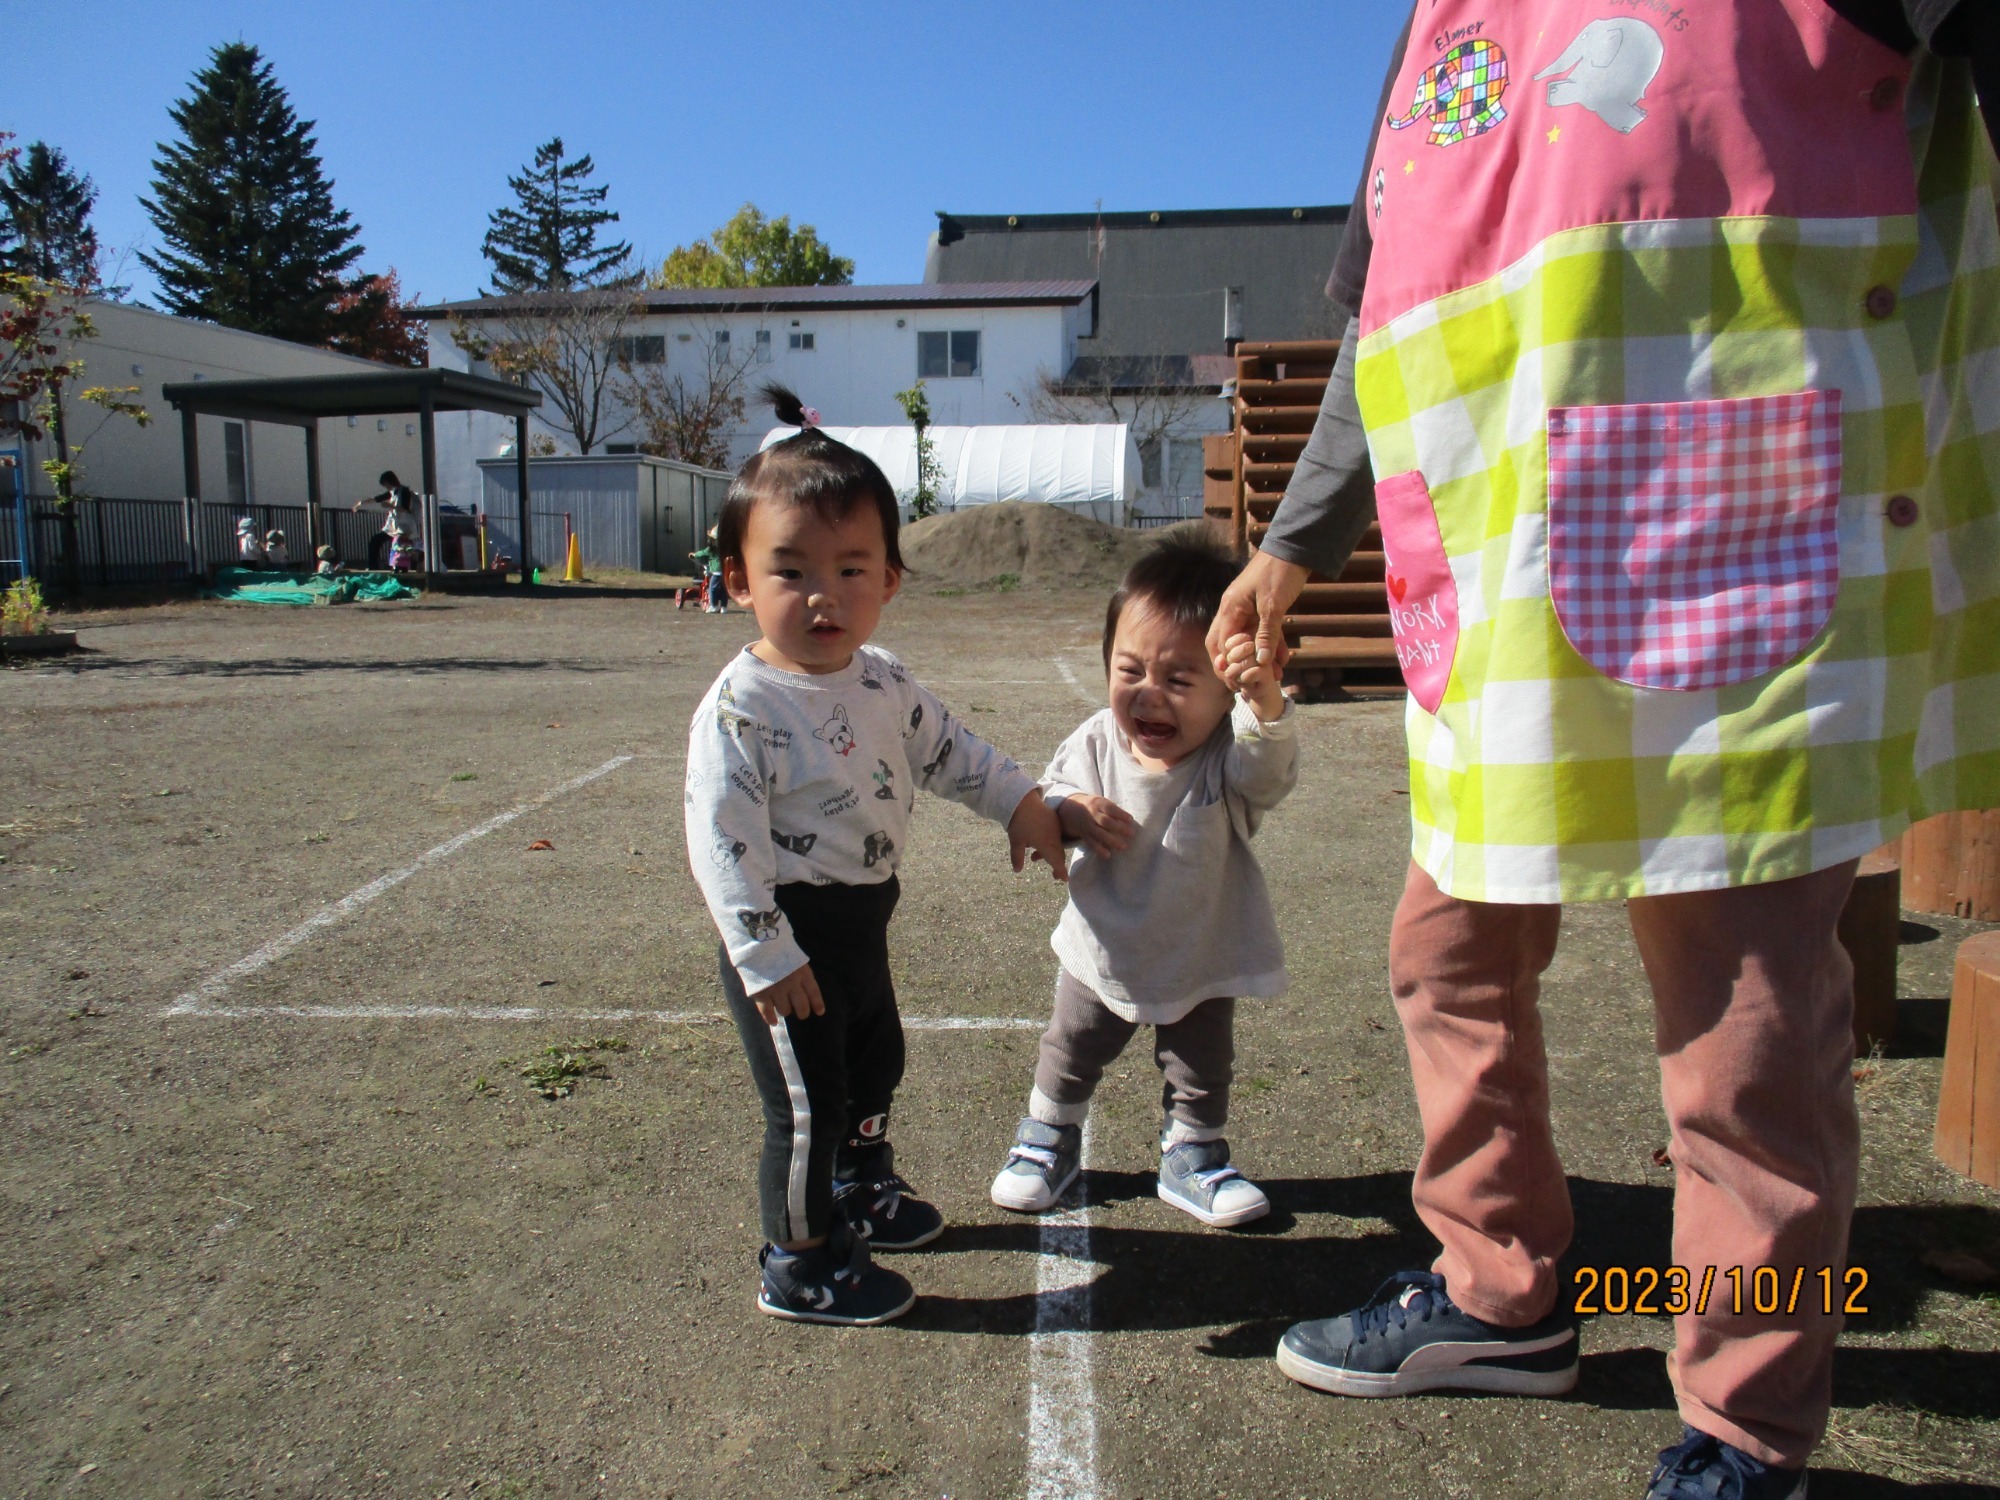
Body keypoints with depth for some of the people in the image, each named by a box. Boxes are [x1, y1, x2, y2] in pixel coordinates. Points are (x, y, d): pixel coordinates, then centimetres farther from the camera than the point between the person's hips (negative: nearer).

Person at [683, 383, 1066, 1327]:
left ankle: (863, 1190, 51)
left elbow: (945, 748, 17)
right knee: (807, 1107, 2)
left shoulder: (883, 683, 1)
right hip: (790, 940, -8)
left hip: (862, 921, 9)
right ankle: (799, 1266, 22)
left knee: (876, 1064, 26)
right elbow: (721, 841, -24)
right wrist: (765, 957, -25)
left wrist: (1021, 804, 11)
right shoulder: (740, 710, -23)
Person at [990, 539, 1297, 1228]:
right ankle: (1048, 1138, 45)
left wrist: (1265, 702, -66)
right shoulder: (1095, 743, -16)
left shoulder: (1230, 756, -24)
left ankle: (1193, 1154, 42)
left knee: (1202, 1073, 19)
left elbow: (1269, 768, -46)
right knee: (1069, 1057, 21)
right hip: (1102, 956, 2)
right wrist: (1067, 813, -28)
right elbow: (1041, 799, -4)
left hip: (1201, 965, -2)